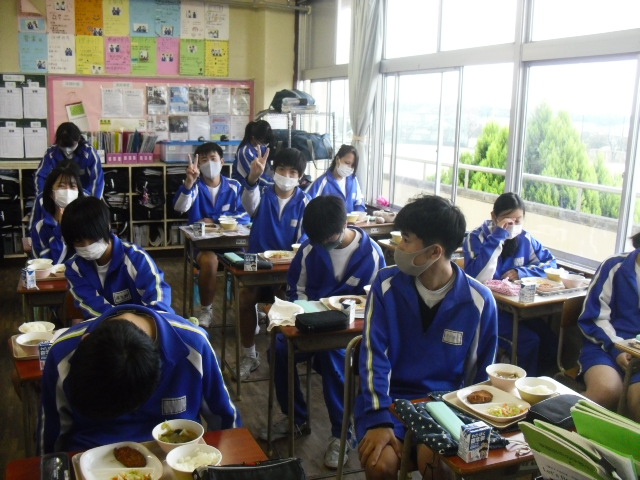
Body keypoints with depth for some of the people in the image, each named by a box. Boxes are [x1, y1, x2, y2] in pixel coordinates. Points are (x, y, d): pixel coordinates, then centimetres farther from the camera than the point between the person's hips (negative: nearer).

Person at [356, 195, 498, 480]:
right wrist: (379, 419, -21)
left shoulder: (478, 301, -7)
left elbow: (481, 373, 3)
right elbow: (374, 356, -10)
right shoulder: (386, 284, -6)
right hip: (390, 398, 1)